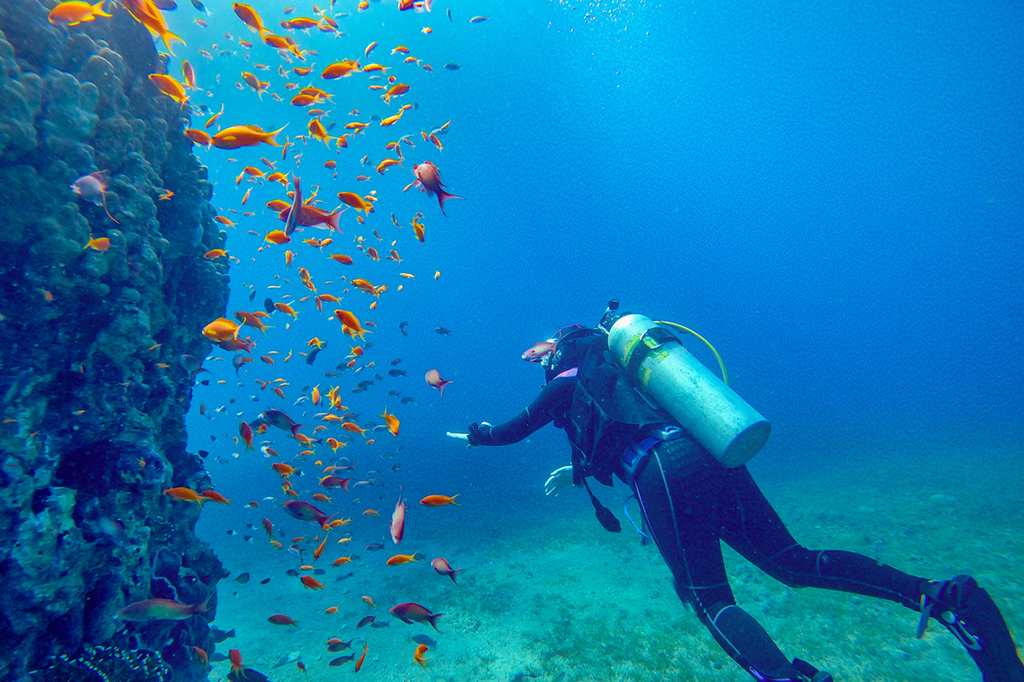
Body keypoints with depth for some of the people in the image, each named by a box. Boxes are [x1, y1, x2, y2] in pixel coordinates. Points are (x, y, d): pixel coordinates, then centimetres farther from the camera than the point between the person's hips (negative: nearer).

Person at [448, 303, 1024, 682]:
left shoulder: (567, 383, 12)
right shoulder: (613, 366, 32)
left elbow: (510, 432, 22)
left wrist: (474, 435, 43)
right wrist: (579, 470, 52)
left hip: (666, 476, -7)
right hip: (713, 456, 7)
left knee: (711, 600, -2)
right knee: (793, 562, 12)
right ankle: (942, 596, 0)